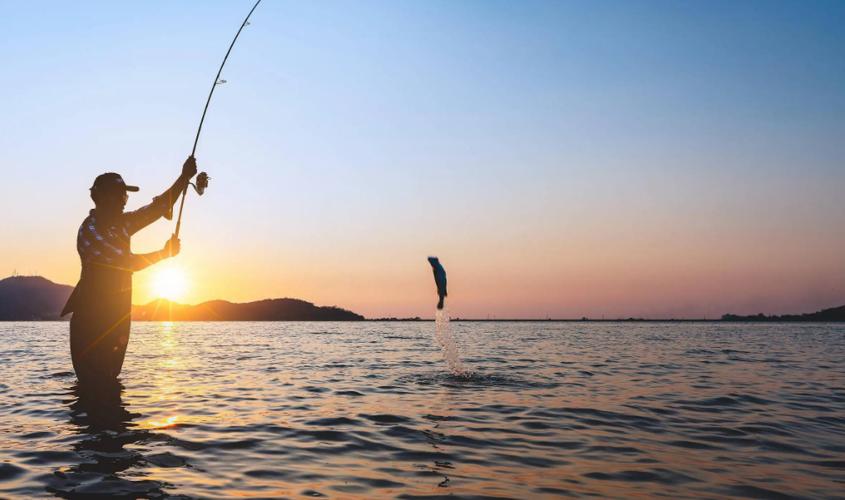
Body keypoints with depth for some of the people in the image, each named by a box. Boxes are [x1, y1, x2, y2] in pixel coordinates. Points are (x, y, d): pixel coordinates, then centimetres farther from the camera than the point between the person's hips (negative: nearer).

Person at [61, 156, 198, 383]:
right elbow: (128, 263, -19)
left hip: (117, 317, 8)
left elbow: (159, 207, 7)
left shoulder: (122, 224, 10)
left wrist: (185, 177, -3)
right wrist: (166, 252, -7)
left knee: (110, 379, 13)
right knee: (93, 382, -6)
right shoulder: (89, 230, -15)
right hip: (91, 319, -8)